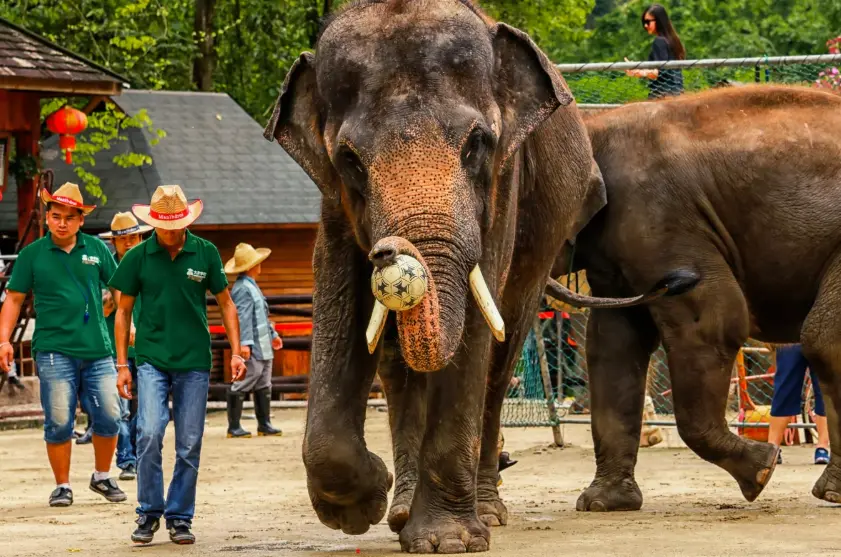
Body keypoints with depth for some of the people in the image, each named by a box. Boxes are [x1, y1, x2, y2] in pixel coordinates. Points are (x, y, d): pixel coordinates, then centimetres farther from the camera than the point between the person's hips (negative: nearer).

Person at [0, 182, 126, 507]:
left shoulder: (97, 249, 8)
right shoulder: (32, 254, 4)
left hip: (97, 349, 2)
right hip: (54, 350, -2)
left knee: (109, 417, 1)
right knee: (59, 422, -4)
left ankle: (102, 477, 21)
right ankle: (62, 486, 9)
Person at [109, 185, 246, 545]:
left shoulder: (205, 253, 2)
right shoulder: (137, 257, 0)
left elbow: (225, 303, 12)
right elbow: (123, 311, 8)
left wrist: (236, 351, 4)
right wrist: (122, 364, 4)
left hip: (194, 362, 1)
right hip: (151, 359, -1)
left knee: (189, 445, 2)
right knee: (149, 434, -16)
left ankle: (180, 517, 13)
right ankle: (149, 513, -1)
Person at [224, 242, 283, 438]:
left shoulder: (252, 286, 19)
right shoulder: (242, 288, -15)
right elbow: (242, 318, -23)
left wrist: (273, 334, 35)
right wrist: (244, 343, -29)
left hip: (263, 347, 11)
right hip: (252, 349, -11)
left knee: (263, 386, 14)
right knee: (241, 386, -6)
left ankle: (264, 424, 21)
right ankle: (233, 427, -3)